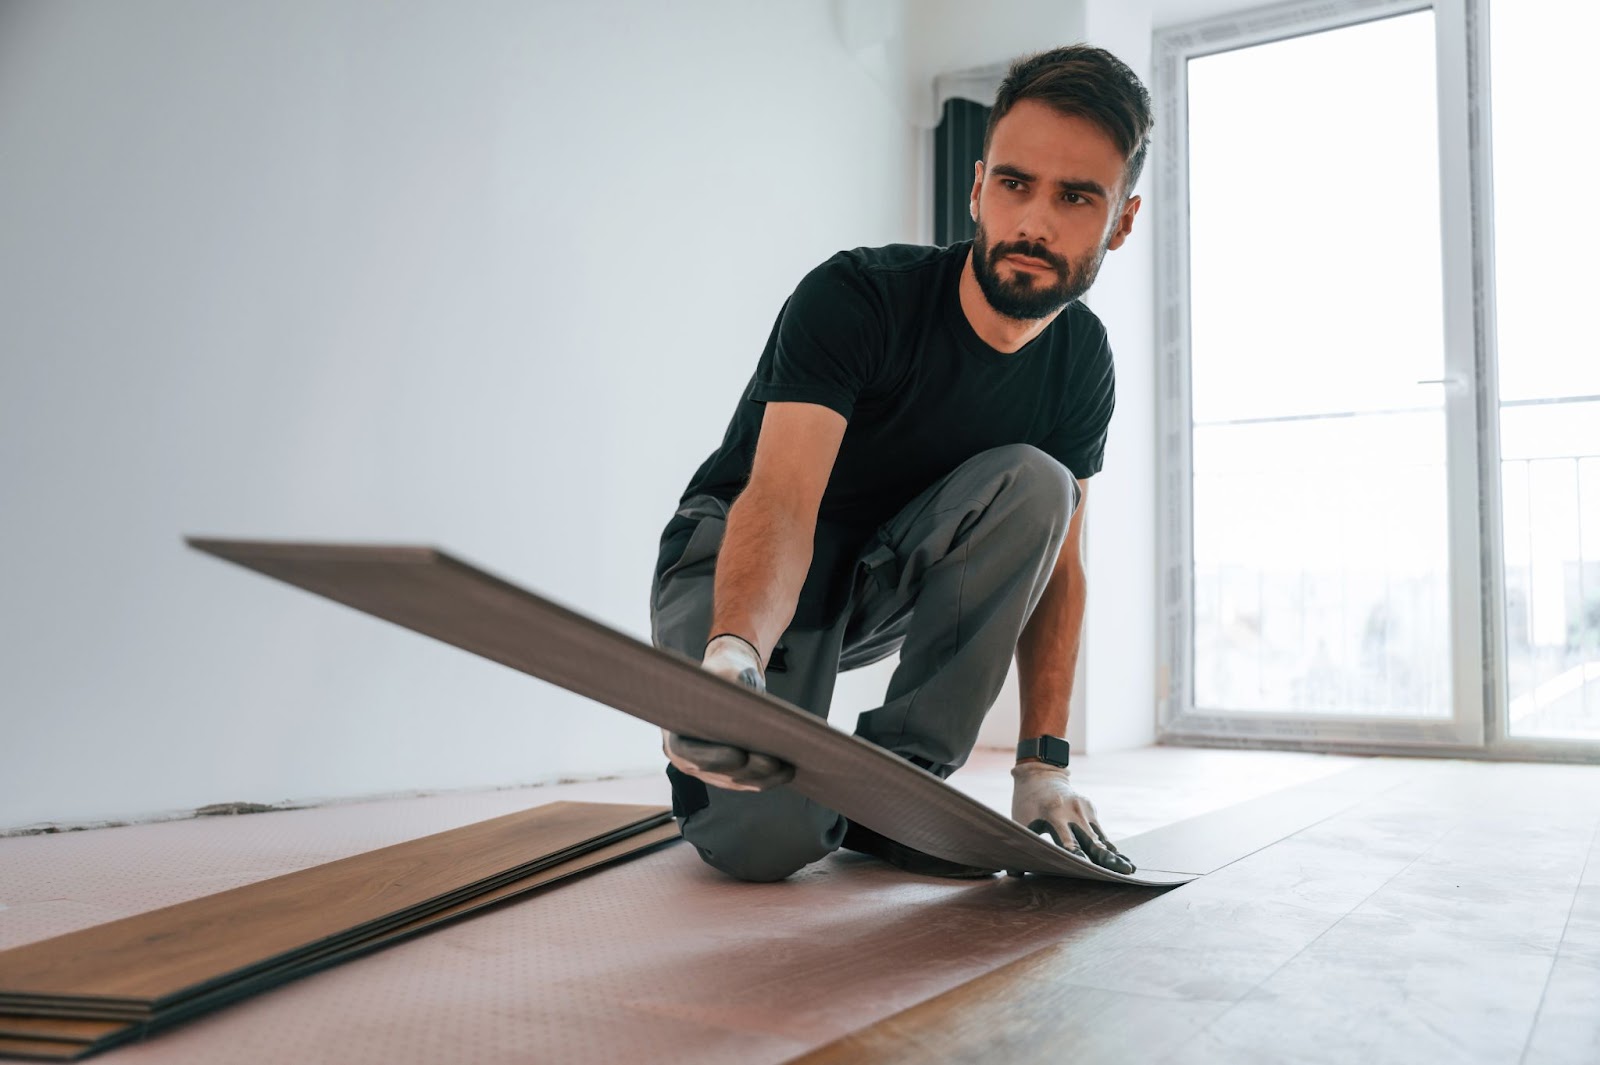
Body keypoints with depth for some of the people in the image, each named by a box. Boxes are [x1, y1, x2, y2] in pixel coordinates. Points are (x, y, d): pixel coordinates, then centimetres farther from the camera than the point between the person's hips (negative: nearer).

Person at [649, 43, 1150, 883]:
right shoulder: (856, 298, -24)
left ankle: (893, 774, -16)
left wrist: (1043, 762, -10)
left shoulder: (1082, 362, -6)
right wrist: (733, 653, -59)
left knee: (1034, 482, -25)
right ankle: (711, 747, 9)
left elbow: (1056, 562, -2)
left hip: (883, 581, 5)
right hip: (740, 570, -5)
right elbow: (780, 499, -37)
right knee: (766, 837, -30)